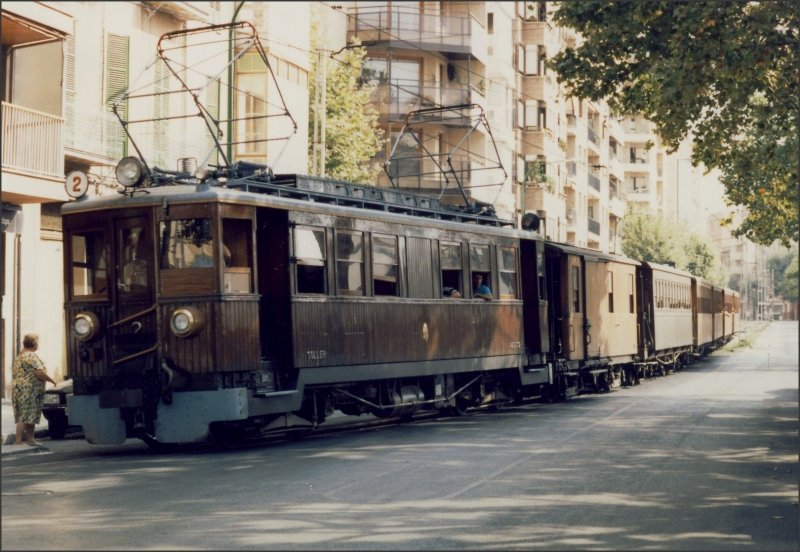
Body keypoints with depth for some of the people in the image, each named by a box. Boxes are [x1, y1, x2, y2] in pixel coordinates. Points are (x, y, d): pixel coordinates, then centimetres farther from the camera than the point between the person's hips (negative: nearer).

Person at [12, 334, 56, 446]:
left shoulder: (21, 355, 17)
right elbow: (40, 373, -21)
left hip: (19, 389, 10)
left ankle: (29, 438, 15)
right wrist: (52, 380, -7)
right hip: (28, 390, -10)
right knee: (25, 416, -9)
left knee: (31, 416, 13)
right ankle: (18, 440, -10)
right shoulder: (31, 356, -14)